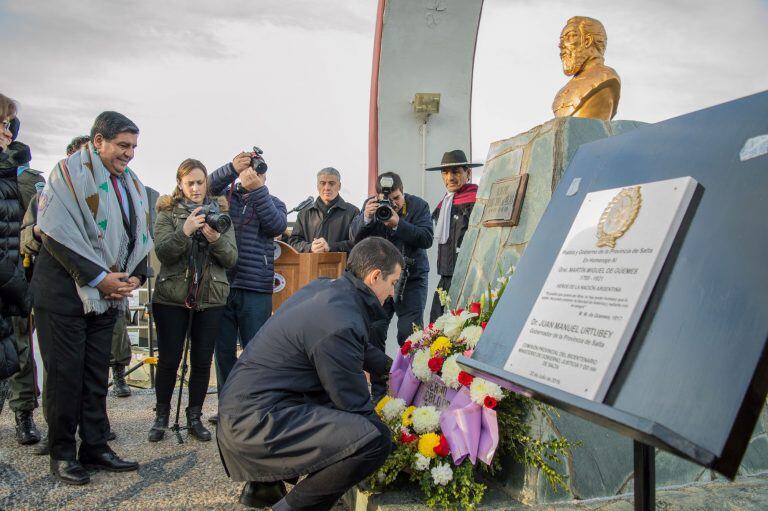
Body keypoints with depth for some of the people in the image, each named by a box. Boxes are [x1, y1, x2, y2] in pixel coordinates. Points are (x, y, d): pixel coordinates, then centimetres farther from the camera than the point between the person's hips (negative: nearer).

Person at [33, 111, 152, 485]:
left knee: (97, 373, 10)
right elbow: (58, 233, -16)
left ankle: (94, 447, 19)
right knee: (65, 373, 1)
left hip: (108, 294, 6)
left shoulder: (132, 184, 13)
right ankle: (62, 453, 13)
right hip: (65, 290, -6)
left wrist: (135, 275, -3)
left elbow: (140, 236, 14)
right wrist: (99, 277, -18)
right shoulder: (70, 173, -7)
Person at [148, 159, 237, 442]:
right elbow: (162, 252, -10)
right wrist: (184, 231, -25)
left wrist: (216, 239, -18)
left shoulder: (220, 212, 8)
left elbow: (231, 258, 1)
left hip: (211, 298, 2)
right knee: (169, 358, 4)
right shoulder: (168, 212, 4)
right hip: (172, 296, -1)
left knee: (202, 360, 6)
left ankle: (194, 417, 20)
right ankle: (161, 416, 23)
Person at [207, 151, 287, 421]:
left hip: (256, 290, -2)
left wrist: (258, 189, -18)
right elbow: (207, 187, -8)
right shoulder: (224, 195, 12)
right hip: (221, 285, 2)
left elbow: (277, 226, -11)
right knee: (223, 349, 10)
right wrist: (231, 168, -23)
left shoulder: (273, 203, 9)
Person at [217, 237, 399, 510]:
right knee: (375, 438, -23)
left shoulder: (323, 287, 6)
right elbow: (357, 408, -13)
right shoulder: (341, 325, -22)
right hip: (255, 424, -10)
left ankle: (264, 485, 28)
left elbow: (362, 349, 24)